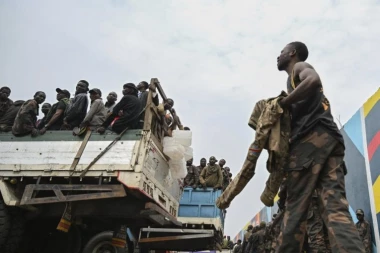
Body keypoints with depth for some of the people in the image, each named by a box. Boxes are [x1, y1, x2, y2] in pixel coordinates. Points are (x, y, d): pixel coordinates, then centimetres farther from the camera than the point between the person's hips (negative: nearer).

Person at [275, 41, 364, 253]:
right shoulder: (301, 76, 38)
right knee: (336, 205, -10)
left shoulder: (299, 67, 13)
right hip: (330, 138, 8)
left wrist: (280, 104, -5)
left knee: (296, 205, -13)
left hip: (313, 136, -8)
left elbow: (313, 81, -13)